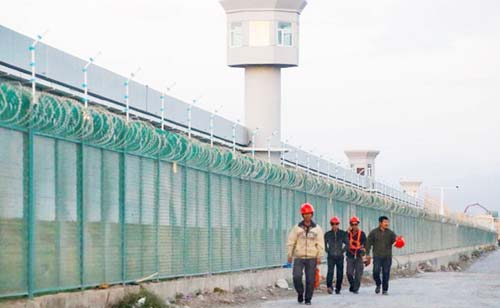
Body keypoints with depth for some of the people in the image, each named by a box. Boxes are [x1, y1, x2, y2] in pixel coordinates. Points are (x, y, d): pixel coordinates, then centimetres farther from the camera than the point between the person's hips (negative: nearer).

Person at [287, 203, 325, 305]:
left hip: (312, 258, 0)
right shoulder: (297, 228, 4)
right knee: (297, 277, -13)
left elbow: (320, 244, 4)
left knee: (310, 280, -1)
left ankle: (308, 299, 11)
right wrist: (290, 255, -2)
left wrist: (319, 256, -4)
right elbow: (291, 242, 4)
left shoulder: (317, 228, 5)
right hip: (299, 257, 0)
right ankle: (300, 293, 12)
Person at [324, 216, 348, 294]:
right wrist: (328, 251, 1)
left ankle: (338, 289, 11)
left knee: (340, 273, 3)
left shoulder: (343, 233, 5)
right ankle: (329, 286, -27)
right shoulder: (328, 234, 4)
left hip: (340, 256, 1)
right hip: (331, 257, -1)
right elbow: (324, 244, 13)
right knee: (330, 271, -18)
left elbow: (347, 244, 10)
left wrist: (342, 251, 0)